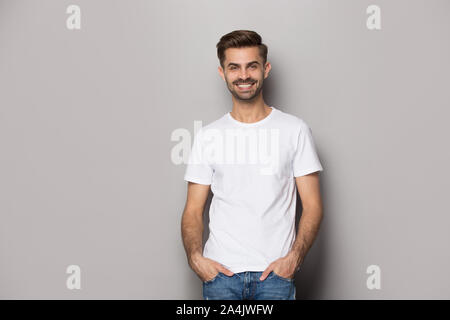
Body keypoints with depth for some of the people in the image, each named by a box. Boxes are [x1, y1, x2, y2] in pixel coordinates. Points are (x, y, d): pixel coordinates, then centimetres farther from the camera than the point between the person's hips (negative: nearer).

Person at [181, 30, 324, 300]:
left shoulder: (295, 130, 2)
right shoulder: (208, 136, 6)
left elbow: (312, 206, 0)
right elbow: (193, 210, 6)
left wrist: (294, 258, -12)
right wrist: (195, 256, -11)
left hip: (275, 271, -1)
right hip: (220, 271, 1)